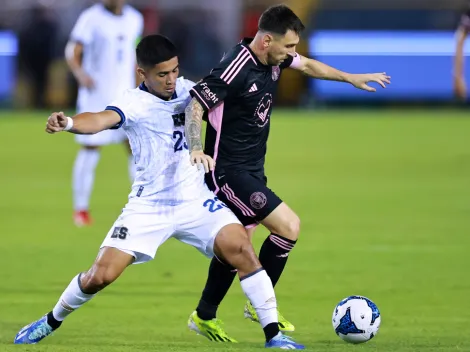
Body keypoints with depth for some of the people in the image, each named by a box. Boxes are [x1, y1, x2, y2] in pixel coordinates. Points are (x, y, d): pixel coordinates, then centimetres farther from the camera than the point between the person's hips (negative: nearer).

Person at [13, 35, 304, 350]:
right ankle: (52, 321, 22)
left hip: (195, 202, 3)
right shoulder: (134, 103, -15)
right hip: (148, 207, -3)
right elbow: (101, 120, -35)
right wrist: (69, 123, -55)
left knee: (241, 248, -19)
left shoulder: (186, 89, 2)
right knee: (100, 276, -7)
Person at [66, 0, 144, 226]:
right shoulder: (91, 18, -8)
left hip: (125, 97, 4)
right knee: (90, 150, -4)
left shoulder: (134, 19, 9)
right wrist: (80, 73, -34)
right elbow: (72, 52, -15)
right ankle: (81, 209, 6)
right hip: (95, 95, -4)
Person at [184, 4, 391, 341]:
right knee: (289, 226, -15)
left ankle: (204, 317, 28)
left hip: (252, 170, 9)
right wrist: (195, 149, -38)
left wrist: (351, 78, 27)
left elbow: (307, 65, 22)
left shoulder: (274, 58, 1)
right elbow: (195, 106, -25)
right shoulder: (236, 69, -25)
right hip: (230, 171, -9)